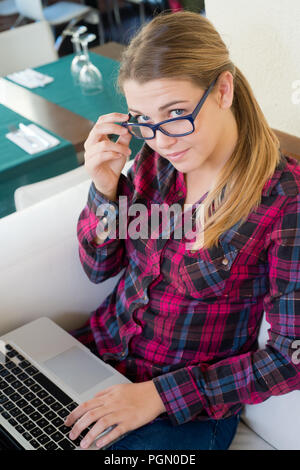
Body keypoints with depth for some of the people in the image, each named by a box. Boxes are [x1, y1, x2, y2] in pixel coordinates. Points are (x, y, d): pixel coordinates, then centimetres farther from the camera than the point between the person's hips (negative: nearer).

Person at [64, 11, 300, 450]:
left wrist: (160, 395, -21)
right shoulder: (154, 159, -7)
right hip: (101, 347, 5)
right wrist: (105, 187, -17)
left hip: (191, 409, -4)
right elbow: (99, 267, 2)